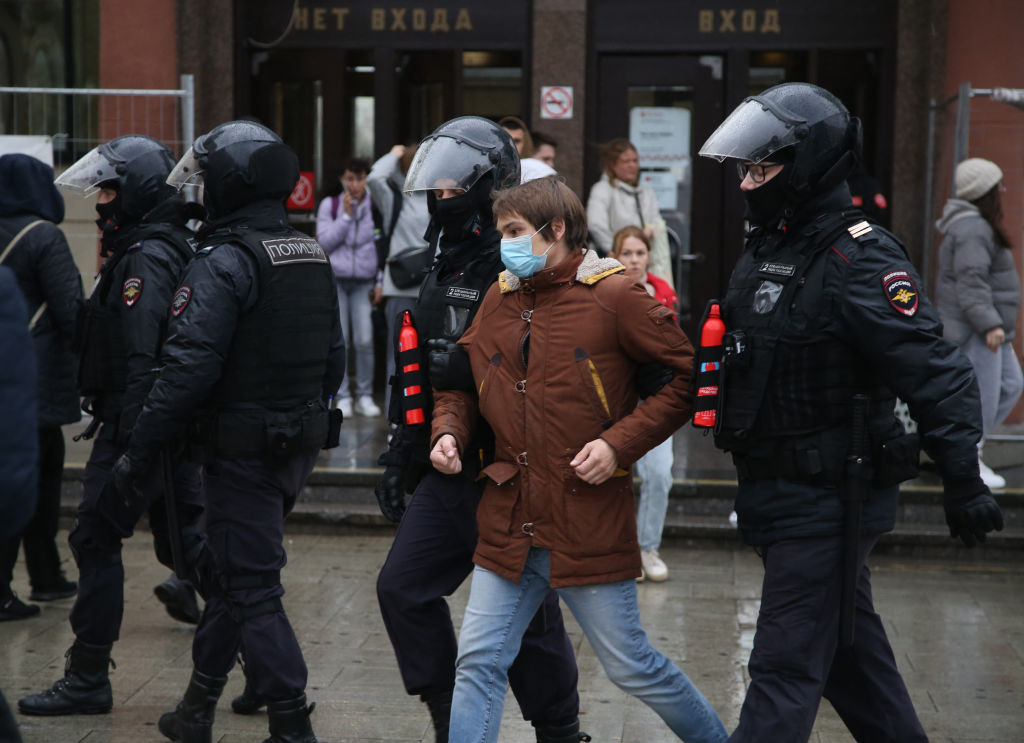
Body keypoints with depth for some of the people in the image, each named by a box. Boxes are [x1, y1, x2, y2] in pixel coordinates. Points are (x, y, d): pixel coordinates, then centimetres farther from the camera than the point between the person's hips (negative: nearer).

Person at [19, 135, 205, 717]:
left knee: (97, 537, -3)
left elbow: (141, 359, -23)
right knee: (181, 533, 15)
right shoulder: (177, 249, 15)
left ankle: (88, 679, 2)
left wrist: (128, 440, -25)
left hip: (137, 423, -10)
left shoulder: (145, 258, -16)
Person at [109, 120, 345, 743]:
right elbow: (334, 357, 16)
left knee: (251, 587, -2)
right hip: (300, 447, 9)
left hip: (242, 451, -8)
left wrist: (140, 452, -16)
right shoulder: (314, 256, 9)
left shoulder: (225, 261, -17)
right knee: (226, 568, 20)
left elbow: (189, 367, -22)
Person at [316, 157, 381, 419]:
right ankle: (343, 397, 7)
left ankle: (365, 396, 5)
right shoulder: (330, 205, 2)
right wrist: (346, 215, -12)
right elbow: (325, 242, -5)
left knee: (364, 340, -7)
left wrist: (379, 282, 4)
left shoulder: (374, 206, 4)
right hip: (335, 279, 0)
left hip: (363, 281, 0)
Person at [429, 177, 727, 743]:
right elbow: (462, 382, 21)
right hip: (509, 523, 5)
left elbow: (688, 377, -6)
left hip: (590, 522, -5)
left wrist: (619, 443, -15)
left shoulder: (613, 295, -8)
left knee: (630, 666, 7)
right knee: (478, 662, 3)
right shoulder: (500, 298, 9)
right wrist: (449, 432, 0)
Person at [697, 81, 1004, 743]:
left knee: (785, 667, -5)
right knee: (851, 650, 21)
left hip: (828, 501, -9)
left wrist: (963, 481, -24)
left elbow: (936, 372, -22)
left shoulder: (859, 260, -19)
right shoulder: (769, 248, 9)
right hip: (780, 490, 9)